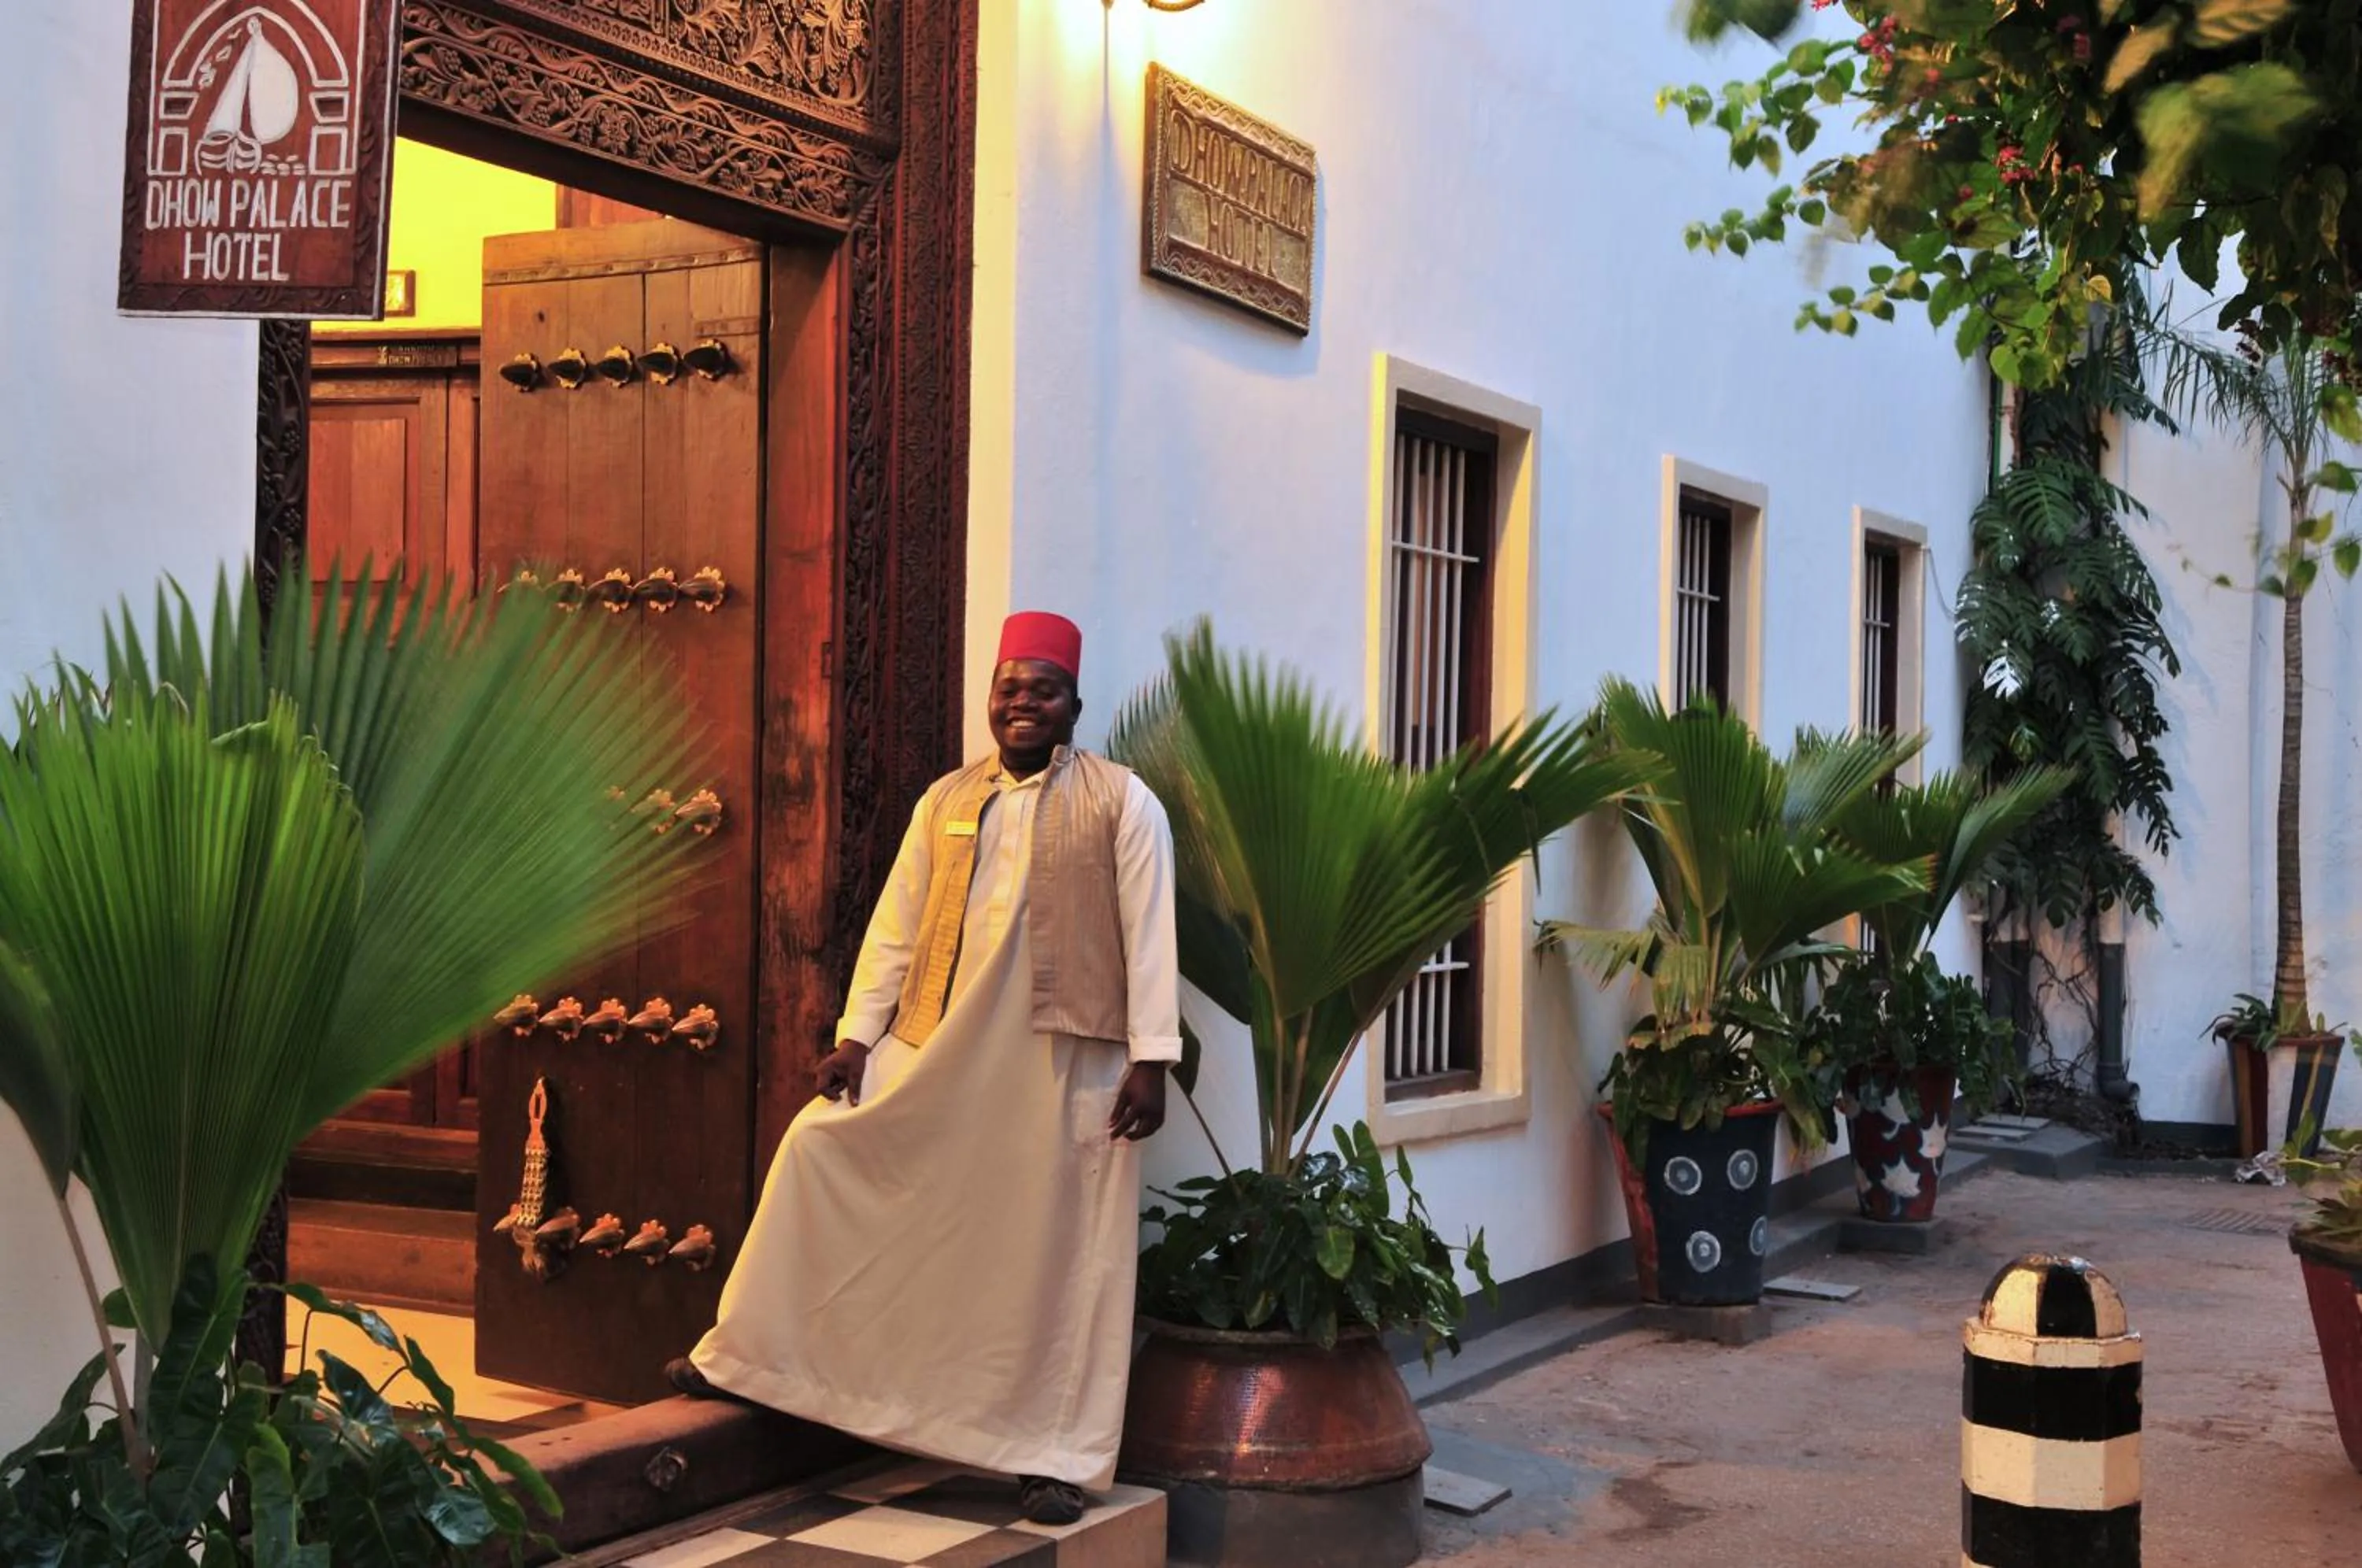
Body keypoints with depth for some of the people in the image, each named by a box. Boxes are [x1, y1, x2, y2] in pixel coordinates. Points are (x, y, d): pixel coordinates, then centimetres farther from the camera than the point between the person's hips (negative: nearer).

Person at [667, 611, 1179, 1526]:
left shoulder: (1122, 802, 0)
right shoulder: (946, 801, 11)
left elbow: (1150, 936, -5)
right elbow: (895, 928, 10)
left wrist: (1150, 1058, -11)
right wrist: (857, 1035, 2)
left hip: (1067, 1062, -4)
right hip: (938, 1052, 4)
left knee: (1059, 1256, 0)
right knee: (818, 1148, -1)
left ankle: (1055, 1454, 11)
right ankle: (743, 1354, 12)